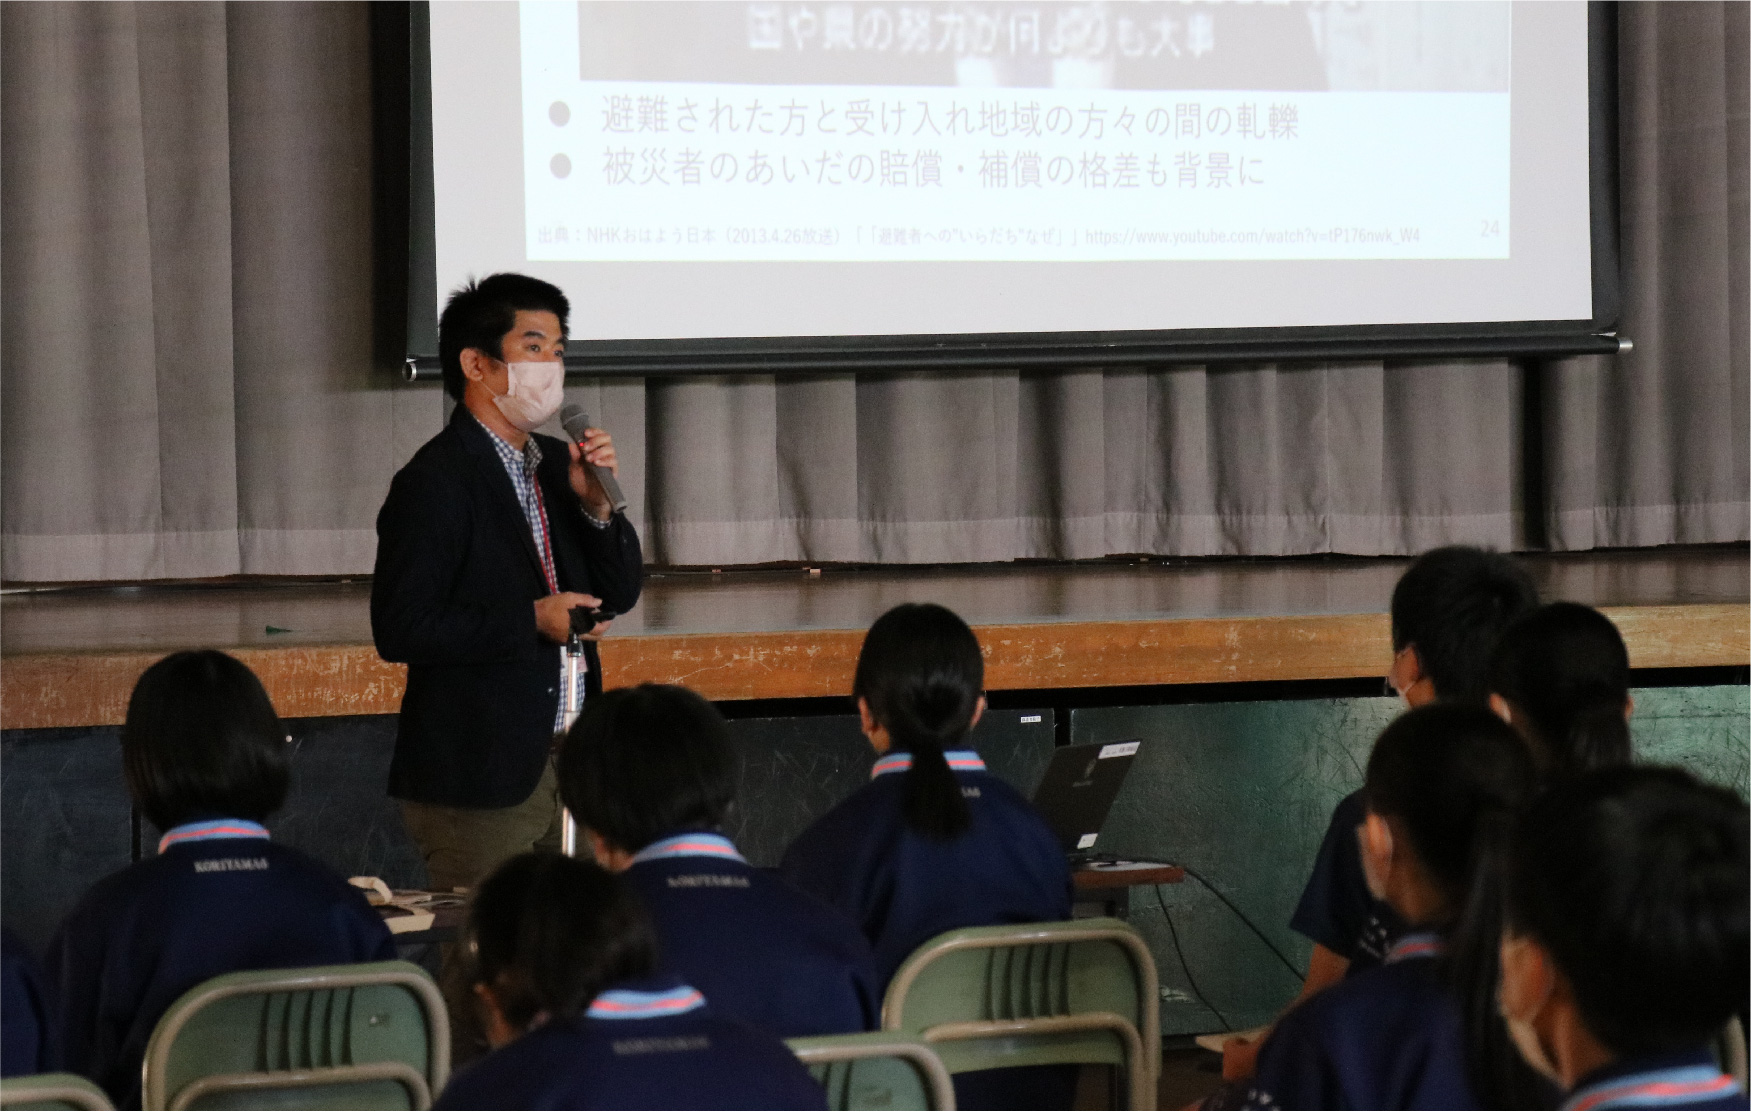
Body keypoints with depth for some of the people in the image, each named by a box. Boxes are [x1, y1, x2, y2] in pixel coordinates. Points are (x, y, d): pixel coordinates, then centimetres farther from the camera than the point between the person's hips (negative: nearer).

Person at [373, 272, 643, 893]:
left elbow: (619, 594, 14)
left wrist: (597, 504, -3)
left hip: (570, 764, 8)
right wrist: (532, 621, -18)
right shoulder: (435, 482, -11)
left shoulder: (553, 464, 13)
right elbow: (400, 631, -18)